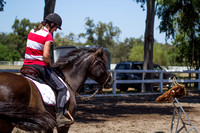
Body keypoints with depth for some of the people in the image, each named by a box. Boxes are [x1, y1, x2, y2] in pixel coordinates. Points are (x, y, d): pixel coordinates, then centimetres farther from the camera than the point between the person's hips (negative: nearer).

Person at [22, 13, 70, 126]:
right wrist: (50, 64, -1)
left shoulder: (32, 31, 12)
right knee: (62, 88, 1)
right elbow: (46, 55, -22)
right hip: (40, 67, -7)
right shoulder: (48, 35, -12)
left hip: (27, 65, 8)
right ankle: (60, 116, -7)